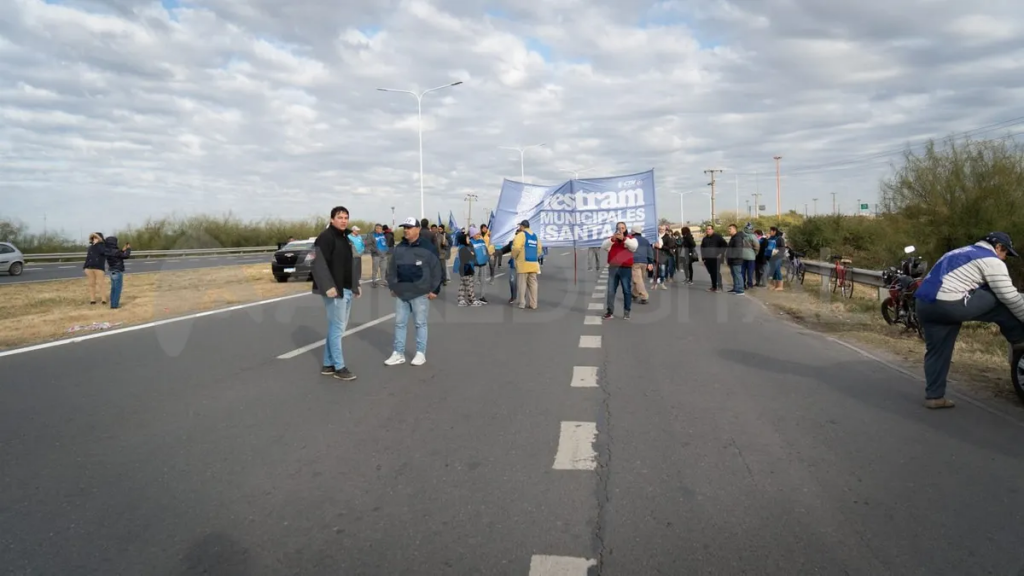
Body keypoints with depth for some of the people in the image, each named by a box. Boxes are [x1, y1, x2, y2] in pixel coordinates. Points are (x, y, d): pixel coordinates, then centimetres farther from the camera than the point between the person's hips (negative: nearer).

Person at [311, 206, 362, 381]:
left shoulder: (348, 237, 16)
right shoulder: (326, 237, -12)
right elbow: (319, 263, -21)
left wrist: (355, 285, 19)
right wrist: (328, 286, -27)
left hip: (347, 289, 9)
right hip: (334, 290, -9)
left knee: (336, 327, 13)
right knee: (337, 328, -3)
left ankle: (328, 364, 22)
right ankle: (339, 367, 5)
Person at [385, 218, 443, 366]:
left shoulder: (427, 248, -8)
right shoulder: (399, 248, 9)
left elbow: (436, 269, -7)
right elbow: (392, 269, 16)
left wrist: (434, 289, -8)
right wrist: (392, 286, 12)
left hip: (420, 294, -5)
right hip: (401, 293, 5)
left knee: (420, 323, 4)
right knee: (400, 323, 8)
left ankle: (421, 353, 14)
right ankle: (398, 353, 17)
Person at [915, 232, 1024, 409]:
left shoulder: (962, 253, 32)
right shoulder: (992, 260, 5)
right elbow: (1010, 297, 3)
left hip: (923, 303, 9)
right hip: (948, 304, -8)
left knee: (936, 351, 14)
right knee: (1001, 302, 9)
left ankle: (934, 396, 16)